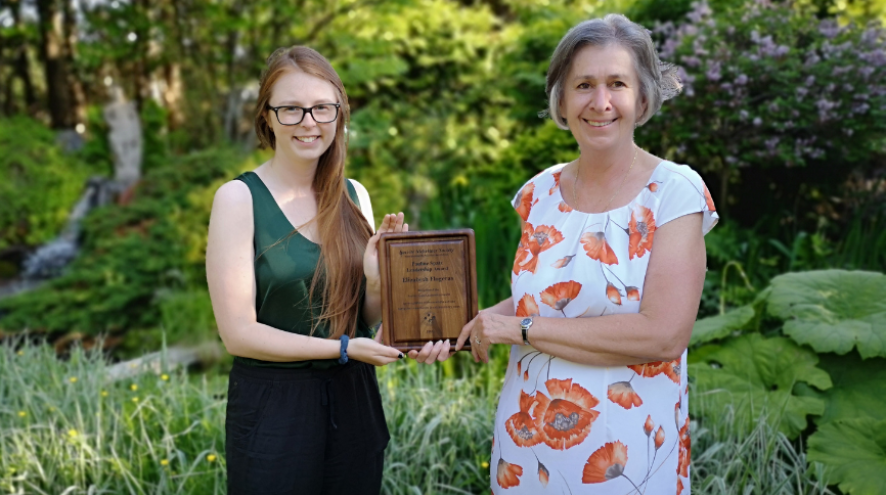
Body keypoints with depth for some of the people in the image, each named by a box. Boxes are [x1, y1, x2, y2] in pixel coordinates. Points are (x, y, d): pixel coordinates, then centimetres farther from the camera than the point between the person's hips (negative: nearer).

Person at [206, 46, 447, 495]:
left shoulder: (354, 196, 3)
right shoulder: (239, 197, -11)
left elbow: (370, 316, 7)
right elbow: (237, 332, -14)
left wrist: (376, 278, -14)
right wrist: (343, 348, -18)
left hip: (354, 402, 5)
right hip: (273, 405, -4)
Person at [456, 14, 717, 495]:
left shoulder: (674, 192, -12)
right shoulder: (540, 193, 1)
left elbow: (663, 334, -22)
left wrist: (521, 328, -19)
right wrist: (458, 325, -3)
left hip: (624, 450, -4)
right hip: (525, 441, 4)